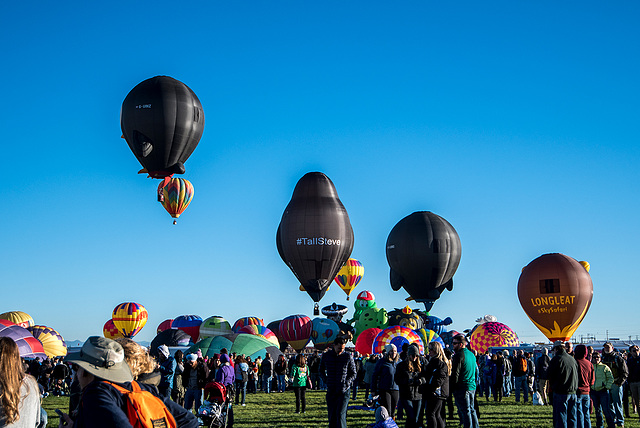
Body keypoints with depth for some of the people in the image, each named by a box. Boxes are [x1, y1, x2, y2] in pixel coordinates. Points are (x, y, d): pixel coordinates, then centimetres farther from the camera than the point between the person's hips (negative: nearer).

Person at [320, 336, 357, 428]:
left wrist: (346, 384, -7)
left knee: (340, 414, -14)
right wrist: (326, 381, 3)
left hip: (344, 390, -3)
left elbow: (353, 374, 6)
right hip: (331, 391, 3)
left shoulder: (348, 356, -1)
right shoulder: (326, 356, 5)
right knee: (331, 416, 5)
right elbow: (321, 371, 19)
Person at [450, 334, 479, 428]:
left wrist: (453, 387, -7)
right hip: (472, 387, 8)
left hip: (462, 388, -8)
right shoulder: (471, 354, 13)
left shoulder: (459, 355, -14)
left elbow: (455, 374, -16)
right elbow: (476, 372, 21)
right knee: (472, 410, 15)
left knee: (465, 411, -5)